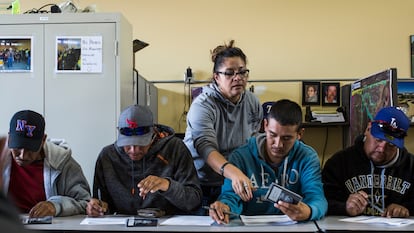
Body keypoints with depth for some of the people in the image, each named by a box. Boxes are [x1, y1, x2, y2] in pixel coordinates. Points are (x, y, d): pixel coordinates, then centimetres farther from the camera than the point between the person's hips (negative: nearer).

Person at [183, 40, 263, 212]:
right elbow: (206, 148, -33)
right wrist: (233, 173, -50)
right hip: (202, 185, -4)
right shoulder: (202, 106, -18)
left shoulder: (253, 103, 1)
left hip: (238, 185, 4)